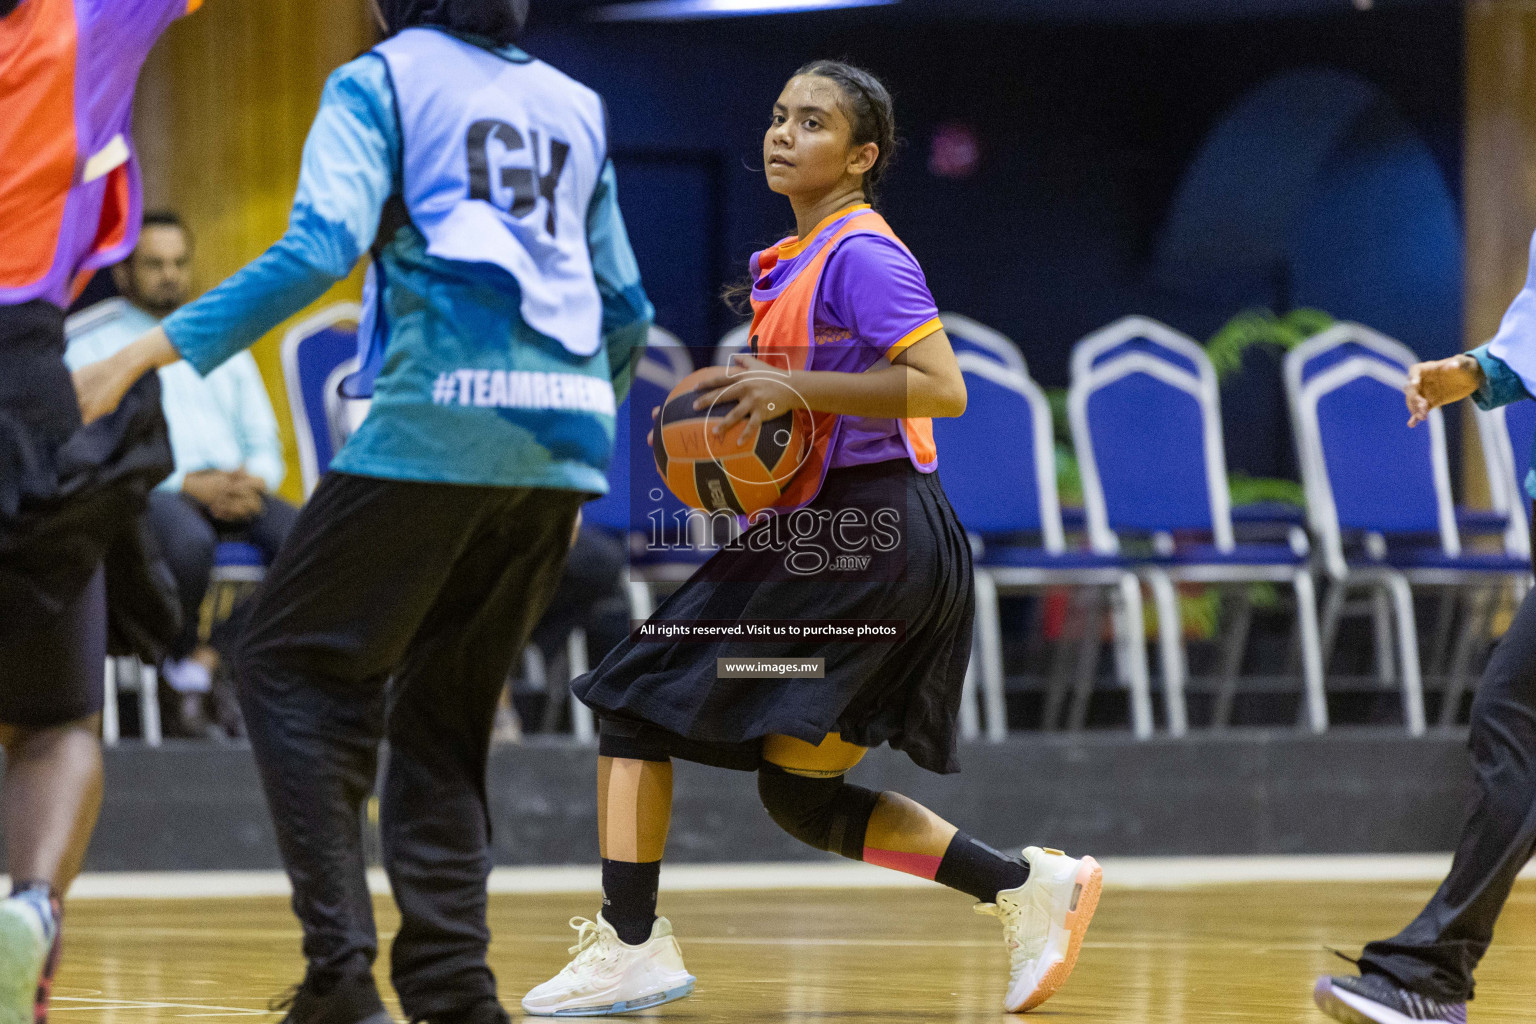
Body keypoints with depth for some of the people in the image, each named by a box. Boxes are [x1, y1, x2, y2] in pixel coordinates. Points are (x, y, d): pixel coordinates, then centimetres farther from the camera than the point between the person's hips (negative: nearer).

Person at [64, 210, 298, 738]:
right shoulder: (89, 344, 9)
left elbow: (265, 446, 21)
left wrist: (253, 480, -5)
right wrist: (189, 485, -15)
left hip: (232, 490, 4)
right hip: (145, 490, -4)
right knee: (188, 540, -40)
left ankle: (209, 661, -27)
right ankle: (183, 665, -18)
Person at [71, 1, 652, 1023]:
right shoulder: (571, 104, 21)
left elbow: (319, 249, -12)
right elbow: (627, 308, 20)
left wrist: (145, 355, -13)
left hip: (443, 412, -6)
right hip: (565, 440, 6)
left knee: (289, 664, 4)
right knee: (445, 712, 16)